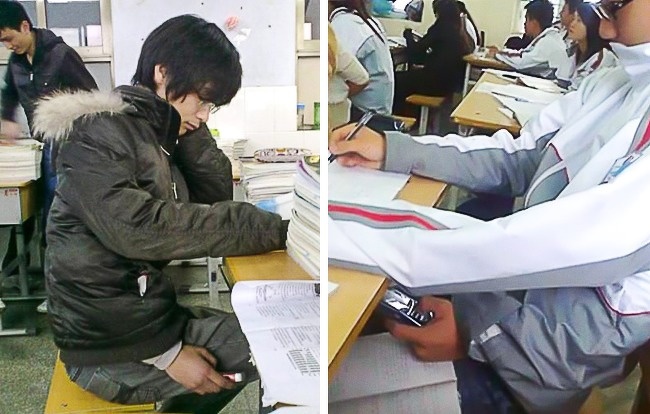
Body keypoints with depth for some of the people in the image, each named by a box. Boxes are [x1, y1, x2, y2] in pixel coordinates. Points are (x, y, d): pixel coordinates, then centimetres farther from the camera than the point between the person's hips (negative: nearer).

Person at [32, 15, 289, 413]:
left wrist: (191, 127, -3)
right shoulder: (98, 131, -15)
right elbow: (136, 226, -29)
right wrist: (271, 229, -31)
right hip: (111, 345, -8)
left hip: (149, 316, 9)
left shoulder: (158, 136, 11)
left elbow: (217, 196, 6)